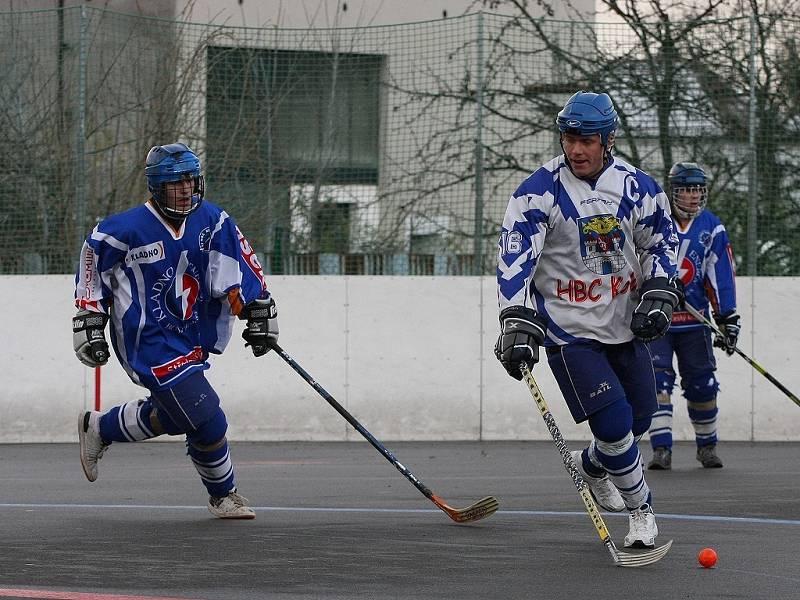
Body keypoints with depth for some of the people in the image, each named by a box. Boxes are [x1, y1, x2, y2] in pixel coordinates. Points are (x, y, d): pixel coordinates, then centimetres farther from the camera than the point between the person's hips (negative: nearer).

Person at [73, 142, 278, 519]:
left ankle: (99, 429, 45)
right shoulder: (127, 230, -18)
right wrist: (89, 325, -5)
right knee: (205, 420, -10)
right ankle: (223, 496, 14)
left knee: (171, 415, 20)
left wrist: (259, 313, 0)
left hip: (190, 338, 7)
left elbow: (241, 265, 3)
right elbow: (93, 265, -5)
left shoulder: (212, 222, -5)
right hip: (148, 343, -7)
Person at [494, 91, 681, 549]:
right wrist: (517, 326, -30)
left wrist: (658, 297, -3)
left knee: (640, 419, 13)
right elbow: (515, 261, -20)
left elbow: (661, 241, 11)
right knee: (614, 423, -14)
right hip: (569, 331, -4)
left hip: (626, 327, 4)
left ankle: (591, 466, 45)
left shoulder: (637, 187, -5)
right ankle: (641, 510, 7)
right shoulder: (539, 193, -15)